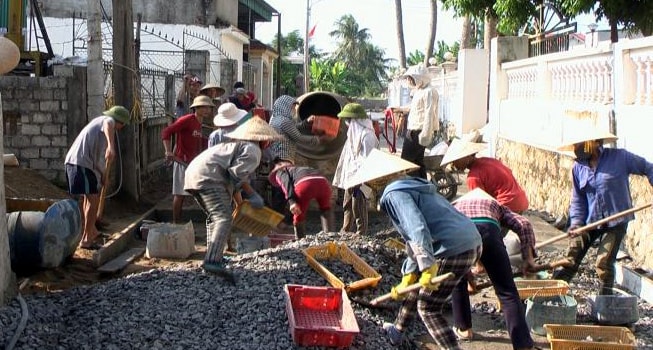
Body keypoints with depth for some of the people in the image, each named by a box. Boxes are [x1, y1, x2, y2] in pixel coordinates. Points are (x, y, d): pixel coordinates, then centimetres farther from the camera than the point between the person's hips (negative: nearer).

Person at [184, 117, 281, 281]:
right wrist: (251, 194, -2)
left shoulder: (238, 146, 31)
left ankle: (212, 256, 29)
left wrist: (240, 204, 36)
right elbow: (238, 173, -14)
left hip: (193, 173, 10)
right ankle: (213, 261, -35)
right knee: (223, 219, -19)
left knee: (214, 216, 25)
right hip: (208, 177, -10)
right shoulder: (252, 149, -1)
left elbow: (233, 180, 34)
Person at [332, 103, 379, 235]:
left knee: (358, 207, -4)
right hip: (350, 176, 10)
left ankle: (360, 234, 4)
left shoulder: (367, 135, -16)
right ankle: (346, 232, 27)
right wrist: (345, 176, 16)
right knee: (347, 205, 16)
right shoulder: (354, 133, 15)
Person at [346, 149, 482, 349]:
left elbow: (417, 229, -24)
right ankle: (397, 330, 46)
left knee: (428, 309, 4)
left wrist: (428, 266, -29)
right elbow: (414, 242, 26)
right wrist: (408, 277, 27)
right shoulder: (412, 186, 24)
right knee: (417, 283, 28)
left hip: (455, 250, -10)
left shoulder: (394, 194, -7)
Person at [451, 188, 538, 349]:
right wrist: (528, 258, 23)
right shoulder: (495, 204, 39)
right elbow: (524, 224, 21)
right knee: (507, 292, 3)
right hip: (487, 230, -1)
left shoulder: (455, 204, 44)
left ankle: (463, 328, 39)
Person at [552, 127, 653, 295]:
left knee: (604, 262, -9)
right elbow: (577, 199, 5)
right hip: (589, 220, 4)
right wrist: (576, 222, -9)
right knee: (570, 259, 2)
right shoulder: (578, 167, 3)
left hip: (616, 222, -4)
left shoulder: (619, 157, -9)